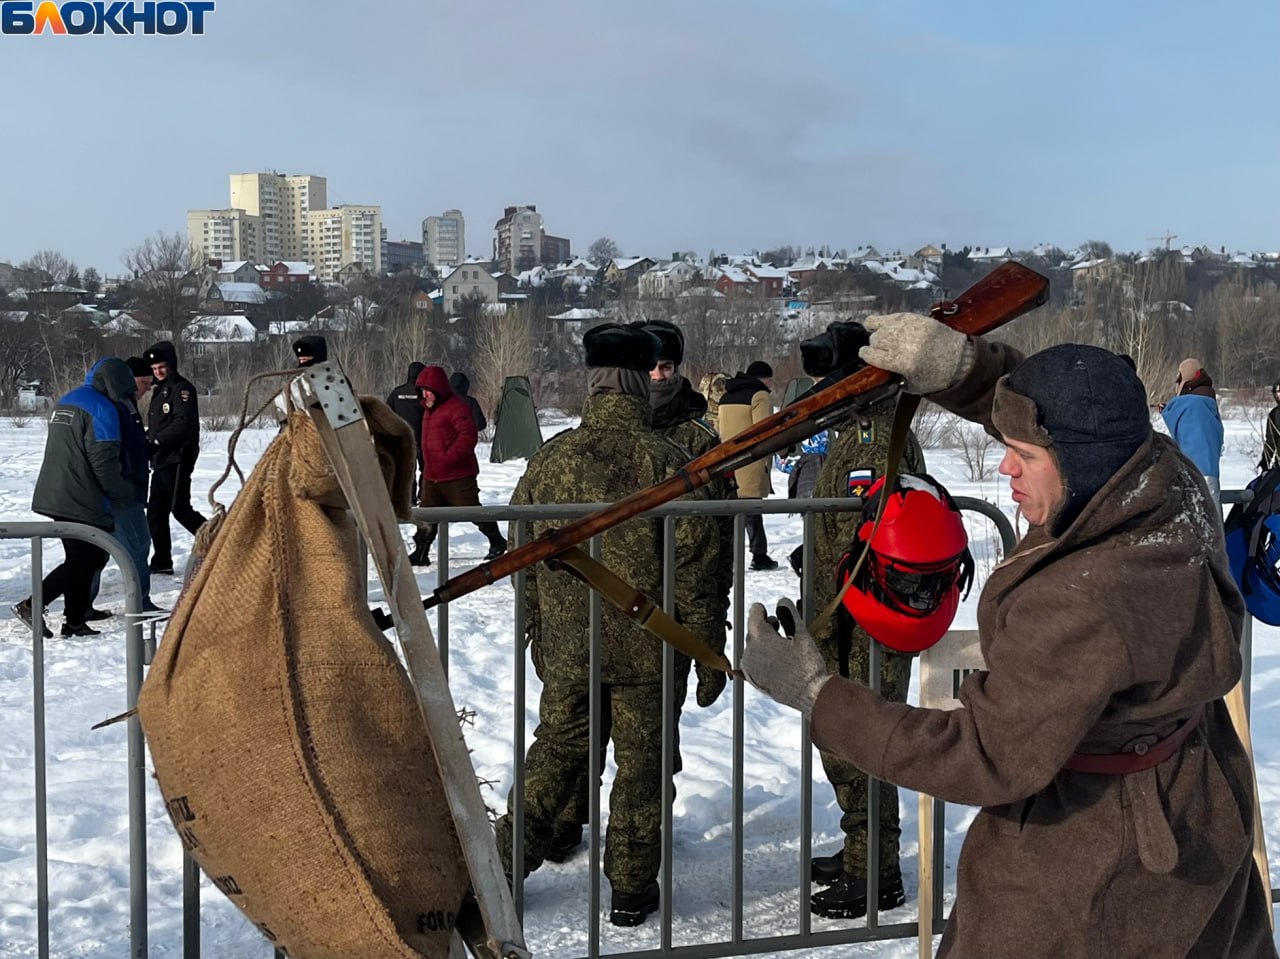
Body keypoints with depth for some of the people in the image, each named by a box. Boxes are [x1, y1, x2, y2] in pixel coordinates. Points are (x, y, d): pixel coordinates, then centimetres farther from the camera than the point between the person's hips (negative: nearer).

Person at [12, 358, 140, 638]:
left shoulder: (64, 403, 17)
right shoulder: (102, 408, -12)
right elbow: (104, 461, -18)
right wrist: (123, 493, -4)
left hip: (54, 497, 9)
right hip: (83, 502, -9)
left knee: (80, 559, 14)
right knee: (86, 560, -3)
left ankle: (75, 622, 15)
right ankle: (33, 604, -10)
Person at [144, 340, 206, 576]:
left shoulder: (181, 388, -9)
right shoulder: (159, 390, 20)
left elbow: (183, 423, -21)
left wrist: (156, 441, -21)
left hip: (177, 459, -10)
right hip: (161, 460, 10)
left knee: (180, 508, -13)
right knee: (155, 512, 9)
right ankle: (162, 563, 14)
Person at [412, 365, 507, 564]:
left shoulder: (456, 407, -14)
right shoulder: (429, 409, 17)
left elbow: (468, 435, -23)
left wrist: (449, 457, -24)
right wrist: (426, 468, 21)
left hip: (457, 477, -8)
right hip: (432, 477, 9)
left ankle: (497, 542, 18)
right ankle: (421, 553, 11)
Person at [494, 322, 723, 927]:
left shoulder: (551, 458, -2)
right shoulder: (668, 463, -10)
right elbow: (695, 565, -9)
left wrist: (537, 634, 18)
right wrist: (707, 650, 0)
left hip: (565, 648, 3)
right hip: (646, 650, -3)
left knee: (556, 751, 18)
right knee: (641, 762, 10)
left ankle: (507, 867, 23)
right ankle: (631, 890, 18)